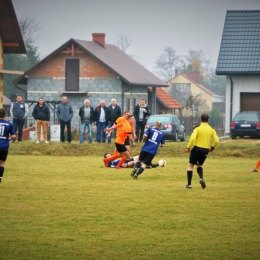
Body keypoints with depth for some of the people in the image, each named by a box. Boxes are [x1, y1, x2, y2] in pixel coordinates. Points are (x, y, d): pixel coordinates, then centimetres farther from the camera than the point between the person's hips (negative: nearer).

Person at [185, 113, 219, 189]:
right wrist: (212, 148, 15)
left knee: (190, 165, 9)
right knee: (199, 165, 25)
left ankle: (189, 184, 4)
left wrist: (188, 147, -11)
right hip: (206, 150, 4)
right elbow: (216, 141, -2)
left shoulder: (198, 129, -6)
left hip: (197, 148, -4)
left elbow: (192, 138, -19)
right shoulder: (211, 130, 4)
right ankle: (201, 178, -2)